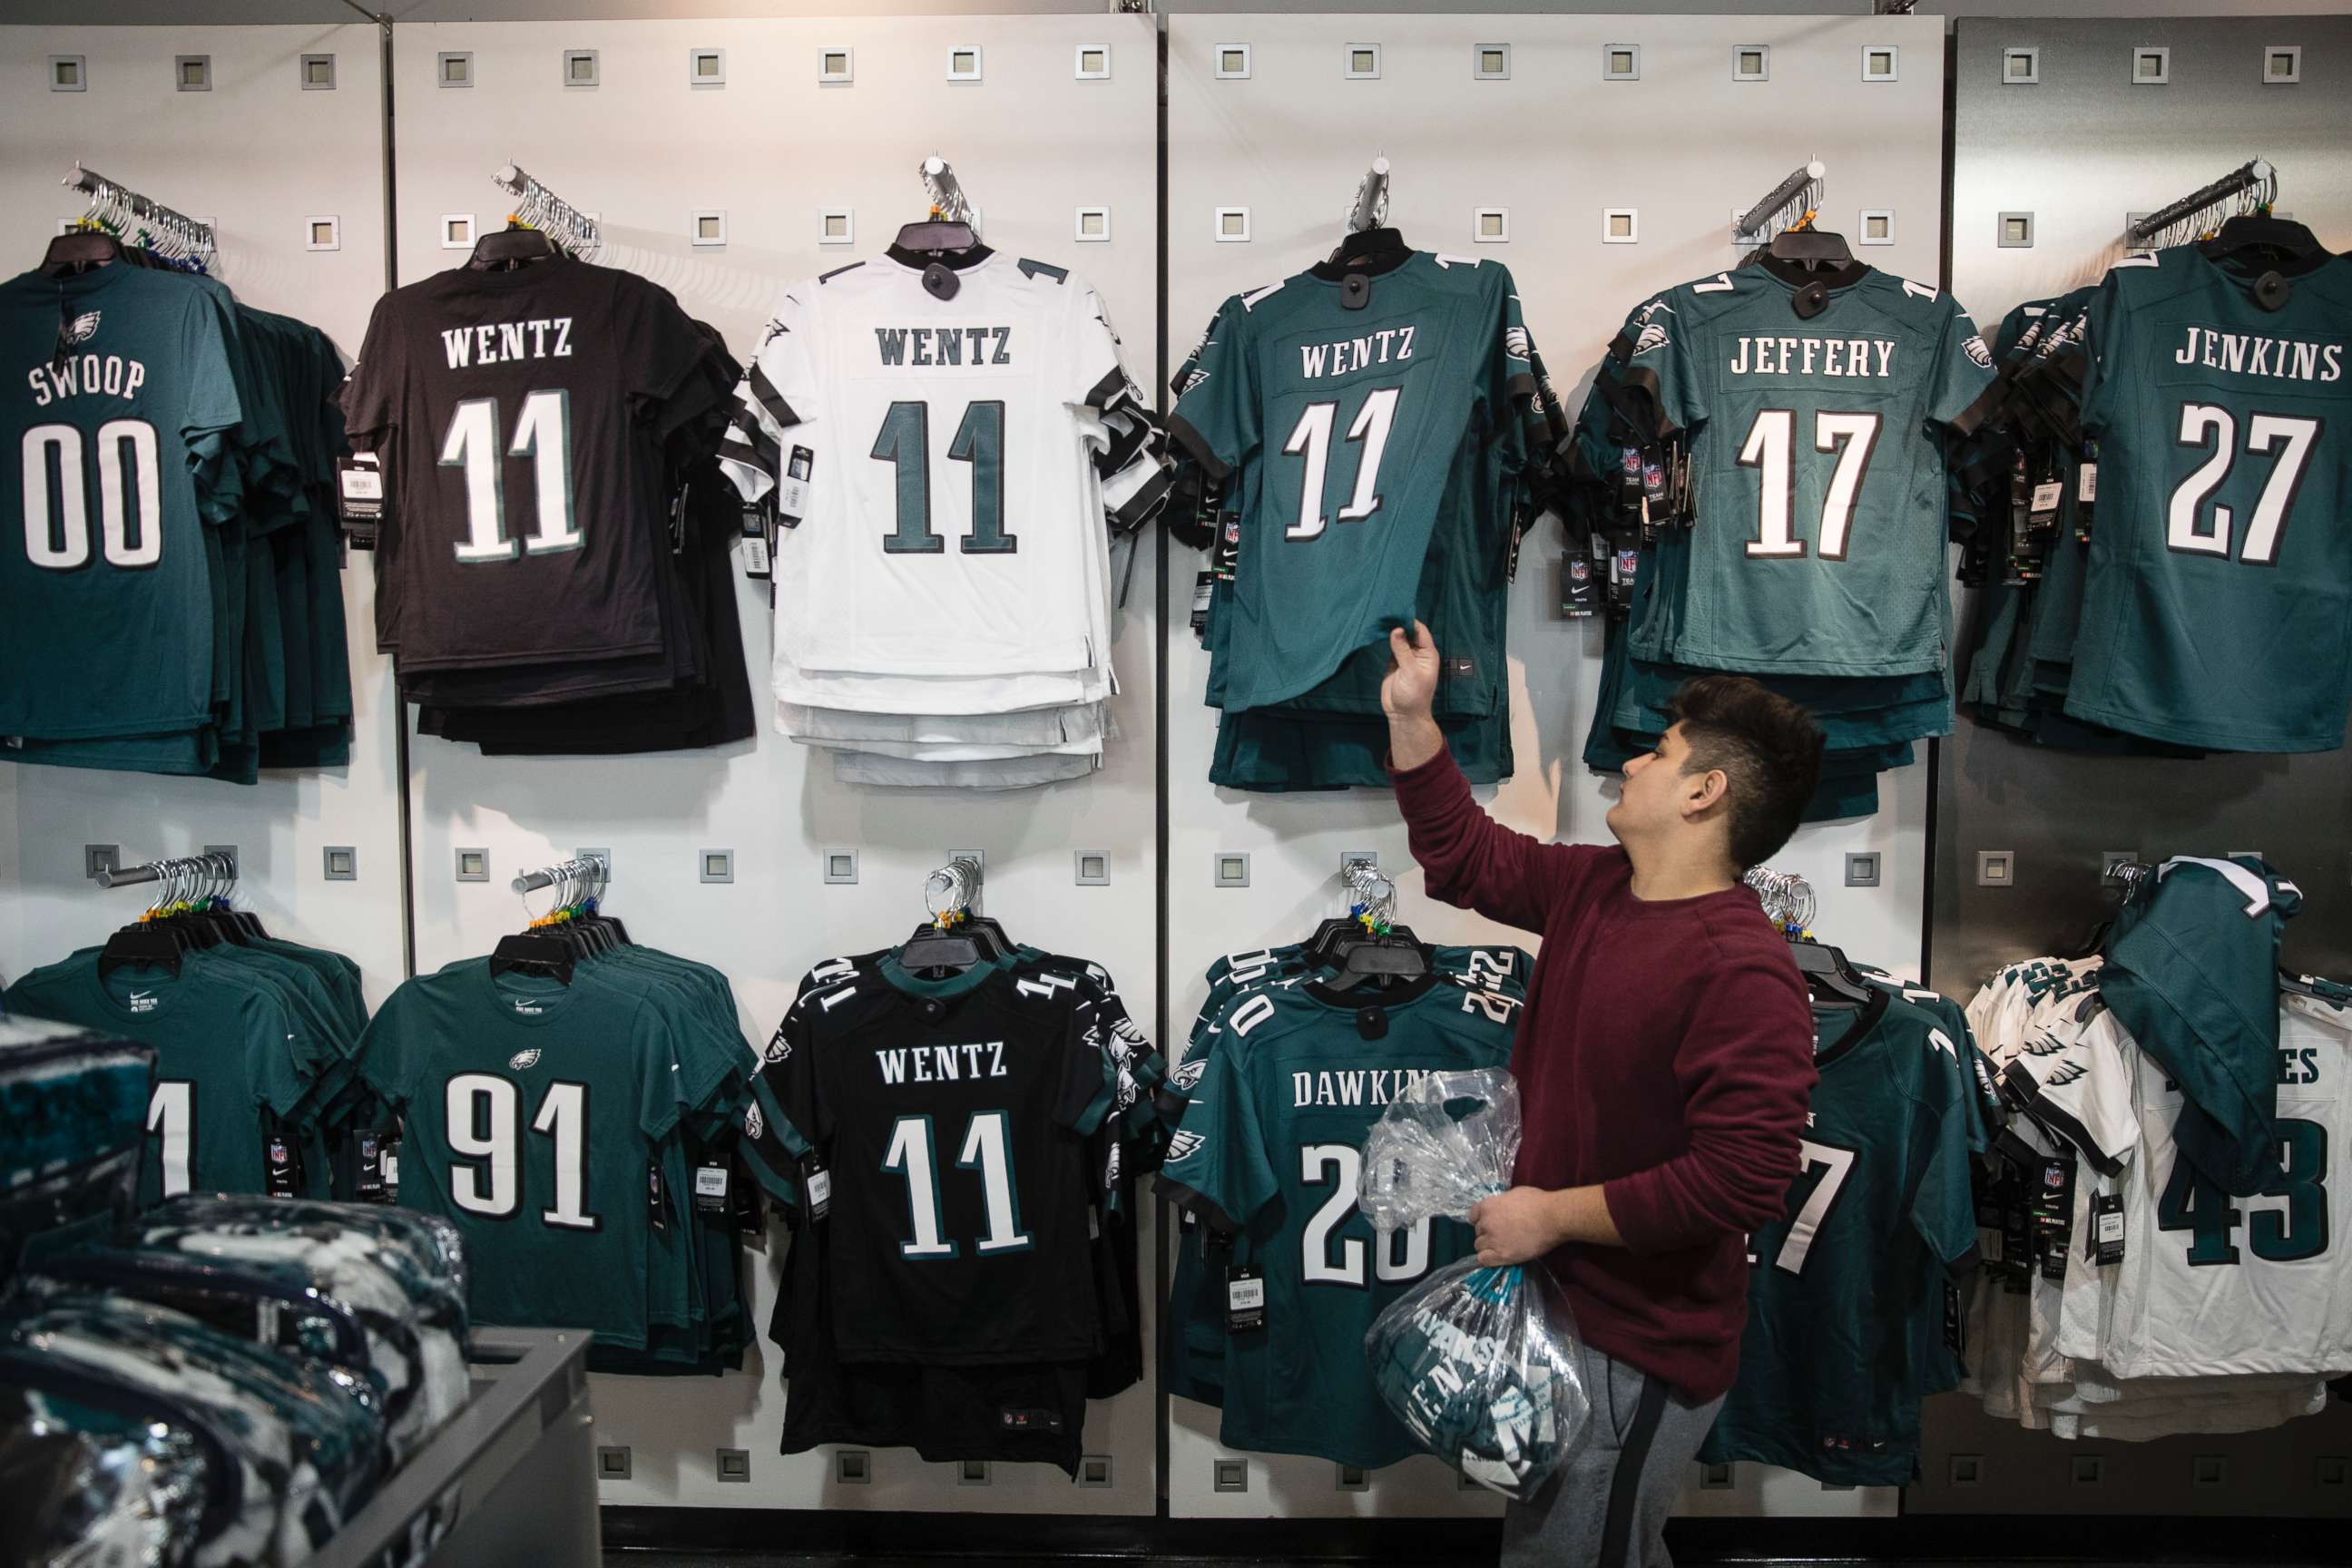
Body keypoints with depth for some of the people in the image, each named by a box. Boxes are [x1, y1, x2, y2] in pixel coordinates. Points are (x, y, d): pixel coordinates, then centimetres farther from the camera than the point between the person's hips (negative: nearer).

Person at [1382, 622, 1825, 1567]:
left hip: (1638, 1351, -8)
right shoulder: (1591, 887, 1)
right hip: (1562, 1300, 8)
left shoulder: (1741, 970, -27)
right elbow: (1463, 857, 15)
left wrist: (1551, 1215, -22)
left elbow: (1744, 1179, -31)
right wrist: (1410, 714, 8)